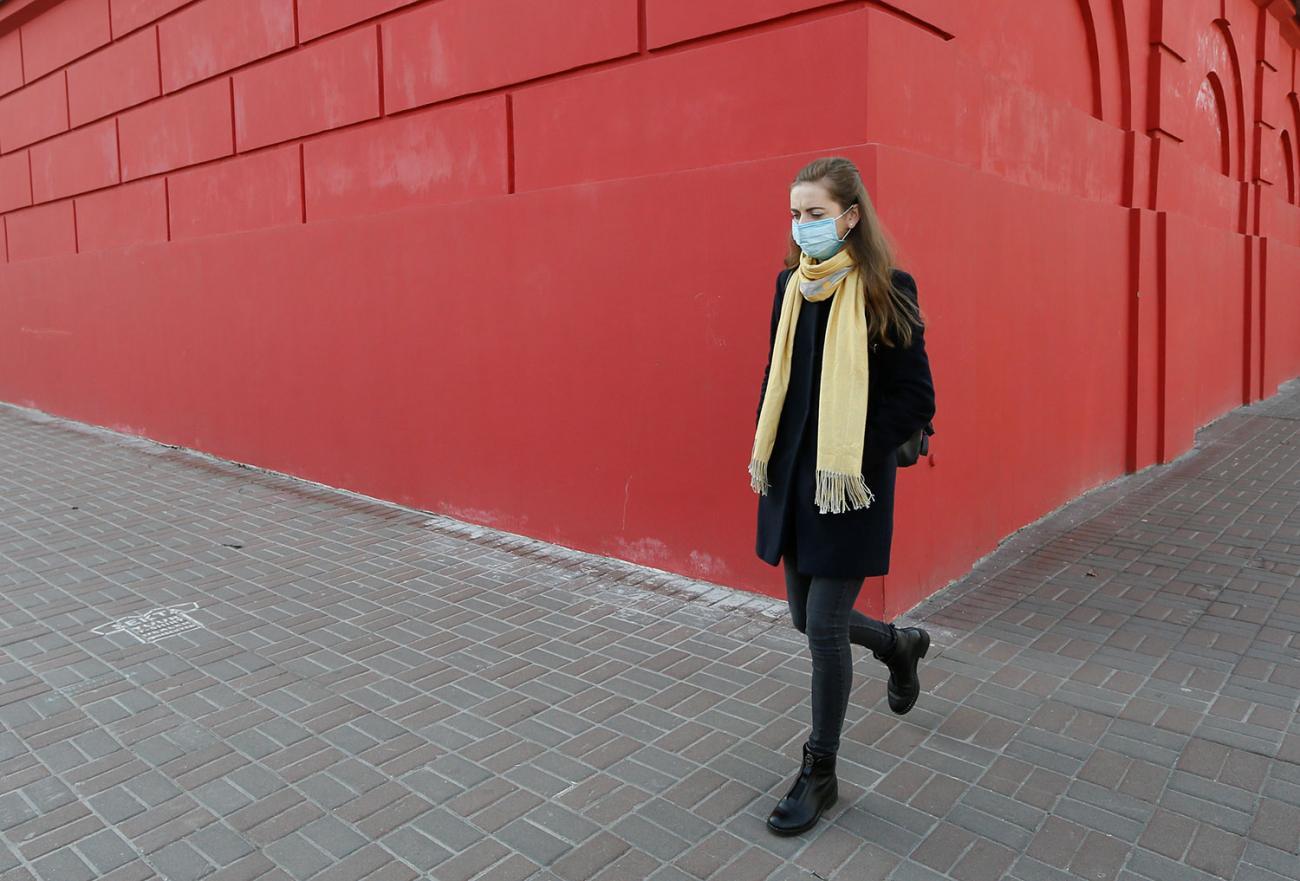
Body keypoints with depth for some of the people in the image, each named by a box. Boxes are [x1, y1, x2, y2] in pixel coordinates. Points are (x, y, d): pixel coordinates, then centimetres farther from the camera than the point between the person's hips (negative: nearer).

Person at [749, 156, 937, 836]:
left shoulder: (885, 291, -10)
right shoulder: (791, 285, 7)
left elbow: (916, 398, -9)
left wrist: (854, 455, -16)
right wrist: (763, 449, 7)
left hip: (851, 488, -6)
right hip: (792, 479, 6)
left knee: (825, 629, -2)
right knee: (808, 617, 16)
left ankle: (819, 775, 19)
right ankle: (899, 645, 49)